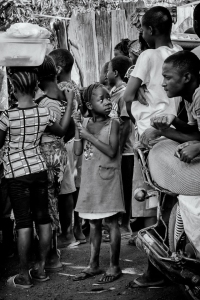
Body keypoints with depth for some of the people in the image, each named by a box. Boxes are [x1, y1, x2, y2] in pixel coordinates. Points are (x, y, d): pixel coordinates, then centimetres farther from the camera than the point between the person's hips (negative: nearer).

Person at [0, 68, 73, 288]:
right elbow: (61, 131, 17)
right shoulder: (45, 113, -1)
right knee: (43, 219, 11)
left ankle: (24, 276, 6)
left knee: (23, 223, -2)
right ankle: (41, 268, 21)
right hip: (39, 170, 5)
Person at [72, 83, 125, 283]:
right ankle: (94, 265, 23)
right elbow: (78, 151, -1)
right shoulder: (85, 123, 4)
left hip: (107, 180, -5)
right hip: (90, 181, 5)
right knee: (94, 223, 13)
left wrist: (89, 135, -19)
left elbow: (111, 151, -17)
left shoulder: (113, 124, -8)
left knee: (111, 222, 1)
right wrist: (77, 128, -9)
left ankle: (114, 266, 10)